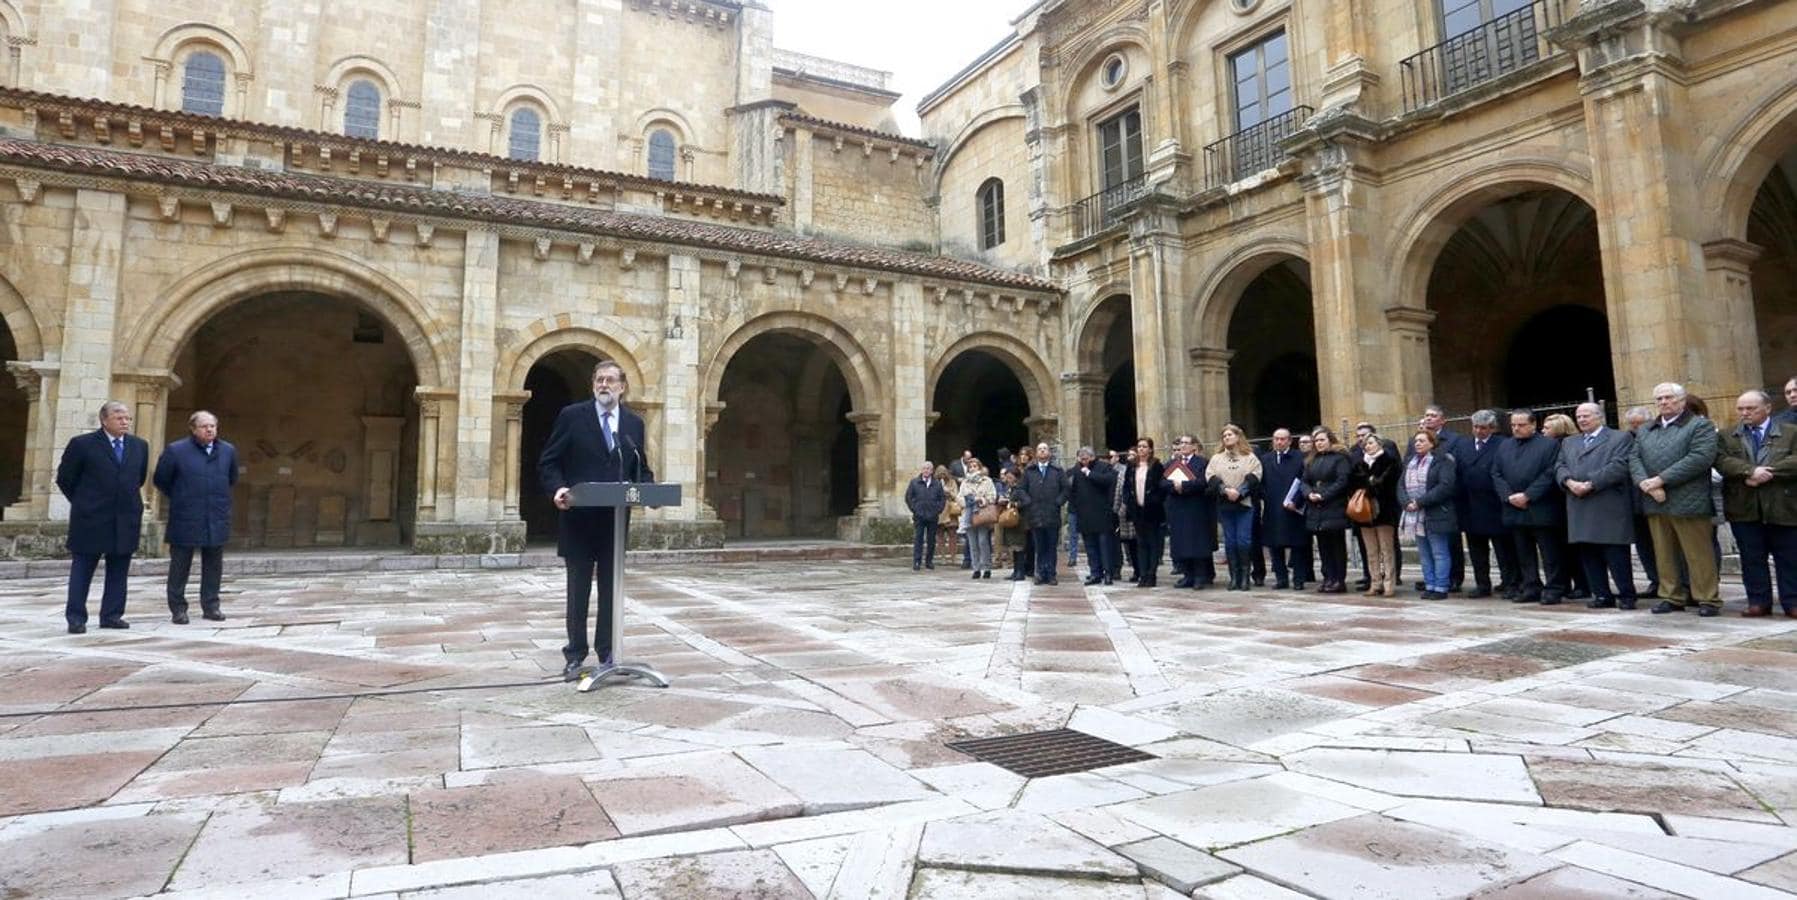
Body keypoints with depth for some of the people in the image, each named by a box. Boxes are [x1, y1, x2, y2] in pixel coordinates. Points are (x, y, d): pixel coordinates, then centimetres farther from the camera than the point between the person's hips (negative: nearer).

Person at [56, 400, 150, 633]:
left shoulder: (140, 446, 8)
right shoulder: (82, 444, -5)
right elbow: (65, 478, 3)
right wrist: (82, 502, 8)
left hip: (127, 518, 4)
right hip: (91, 518, -4)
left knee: (119, 570, 7)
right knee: (82, 569, 4)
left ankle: (111, 615, 15)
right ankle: (76, 618, 10)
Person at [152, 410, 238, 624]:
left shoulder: (228, 450, 6)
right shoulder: (176, 450, -5)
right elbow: (161, 480, 5)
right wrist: (179, 498, 10)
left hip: (217, 520, 3)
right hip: (185, 520, -3)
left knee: (213, 566, 8)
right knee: (180, 566, 4)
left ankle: (211, 606, 16)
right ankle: (178, 608, 12)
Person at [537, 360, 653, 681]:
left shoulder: (634, 422, 8)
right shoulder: (572, 415, -1)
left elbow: (641, 469, 12)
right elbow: (548, 462, -1)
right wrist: (558, 489, -20)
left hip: (616, 520, 3)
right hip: (579, 518, -2)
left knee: (610, 590, 9)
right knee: (578, 591, 6)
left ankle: (607, 653, 19)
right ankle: (575, 655, 17)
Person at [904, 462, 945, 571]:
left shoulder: (937, 483, 8)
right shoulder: (914, 482, 4)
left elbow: (943, 497, 10)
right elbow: (908, 497, 5)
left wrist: (938, 510, -1)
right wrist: (914, 509, -2)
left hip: (933, 517, 2)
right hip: (919, 516, -2)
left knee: (931, 540, 6)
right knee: (918, 539, -4)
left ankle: (929, 561, 15)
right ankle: (916, 562, -4)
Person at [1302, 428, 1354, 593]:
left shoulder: (1340, 458, -3)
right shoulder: (1311, 461, 17)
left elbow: (1342, 481, -13)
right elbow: (1305, 481, 14)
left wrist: (1323, 495, -17)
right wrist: (1309, 493, -7)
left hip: (1334, 510, -6)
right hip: (1316, 511, 6)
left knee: (1337, 546, -1)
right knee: (1323, 546, 8)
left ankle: (1340, 580, 3)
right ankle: (1328, 578, 13)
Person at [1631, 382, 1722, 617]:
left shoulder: (1700, 425, 1)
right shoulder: (1645, 431, 18)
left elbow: (1700, 457, -13)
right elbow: (1634, 459, 8)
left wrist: (1661, 479, -16)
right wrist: (1645, 483, -12)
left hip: (1688, 502, -5)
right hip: (1655, 503, 5)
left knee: (1698, 554, -1)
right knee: (1664, 554, 9)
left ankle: (1708, 599, 6)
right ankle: (1673, 597, 17)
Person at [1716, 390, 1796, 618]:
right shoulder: (1727, 437, 10)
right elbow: (1722, 460, -6)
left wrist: (1766, 473, -16)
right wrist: (1750, 471, -21)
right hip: (1744, 507, 1)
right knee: (1752, 558, 5)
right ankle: (1758, 601, 12)